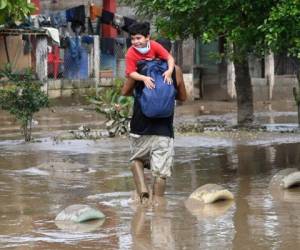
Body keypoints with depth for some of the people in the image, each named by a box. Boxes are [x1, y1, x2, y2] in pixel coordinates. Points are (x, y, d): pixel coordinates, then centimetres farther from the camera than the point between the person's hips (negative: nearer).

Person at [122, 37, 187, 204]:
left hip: (141, 127, 1)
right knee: (161, 172, 5)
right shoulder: (176, 70, 1)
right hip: (164, 129, -1)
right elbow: (183, 97, 13)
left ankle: (143, 190, -2)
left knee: (137, 160, 21)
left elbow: (125, 92, 6)